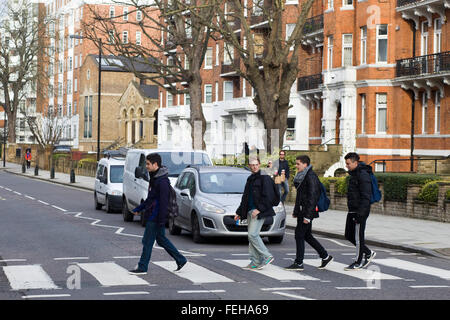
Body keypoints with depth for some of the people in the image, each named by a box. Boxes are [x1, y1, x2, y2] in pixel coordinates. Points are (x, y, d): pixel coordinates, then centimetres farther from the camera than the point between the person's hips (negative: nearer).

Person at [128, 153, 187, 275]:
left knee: (147, 242, -3)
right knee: (161, 239, 16)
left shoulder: (162, 181, -19)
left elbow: (163, 202, -22)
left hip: (156, 217, -10)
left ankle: (142, 268, 5)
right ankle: (181, 260, 22)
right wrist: (138, 209, 24)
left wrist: (161, 220, -23)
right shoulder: (154, 178, 13)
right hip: (152, 216, 10)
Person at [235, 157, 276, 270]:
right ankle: (255, 262, 10)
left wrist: (259, 209, -21)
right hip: (250, 211, 9)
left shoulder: (264, 178, -8)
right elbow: (245, 197, 25)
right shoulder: (250, 179, 19)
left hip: (259, 211, -9)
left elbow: (267, 196, -15)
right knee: (251, 236, 6)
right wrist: (239, 212, 24)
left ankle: (267, 256, -6)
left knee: (253, 234, -15)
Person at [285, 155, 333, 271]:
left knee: (299, 235, -6)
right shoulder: (301, 176, 15)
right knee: (307, 235, 13)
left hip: (307, 211, -10)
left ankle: (299, 263, 0)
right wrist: (296, 211, 21)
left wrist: (307, 215, -23)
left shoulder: (311, 177, -15)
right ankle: (325, 256, 20)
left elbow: (312, 197, -20)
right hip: (301, 211, 10)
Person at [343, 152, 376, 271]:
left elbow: (366, 196, -21)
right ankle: (368, 253, 23)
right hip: (352, 211, 10)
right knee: (349, 235, 12)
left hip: (360, 211, -10)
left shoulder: (363, 175, -16)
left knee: (358, 236, -2)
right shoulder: (354, 174, 15)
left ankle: (359, 262, 9)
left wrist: (360, 213, -24)